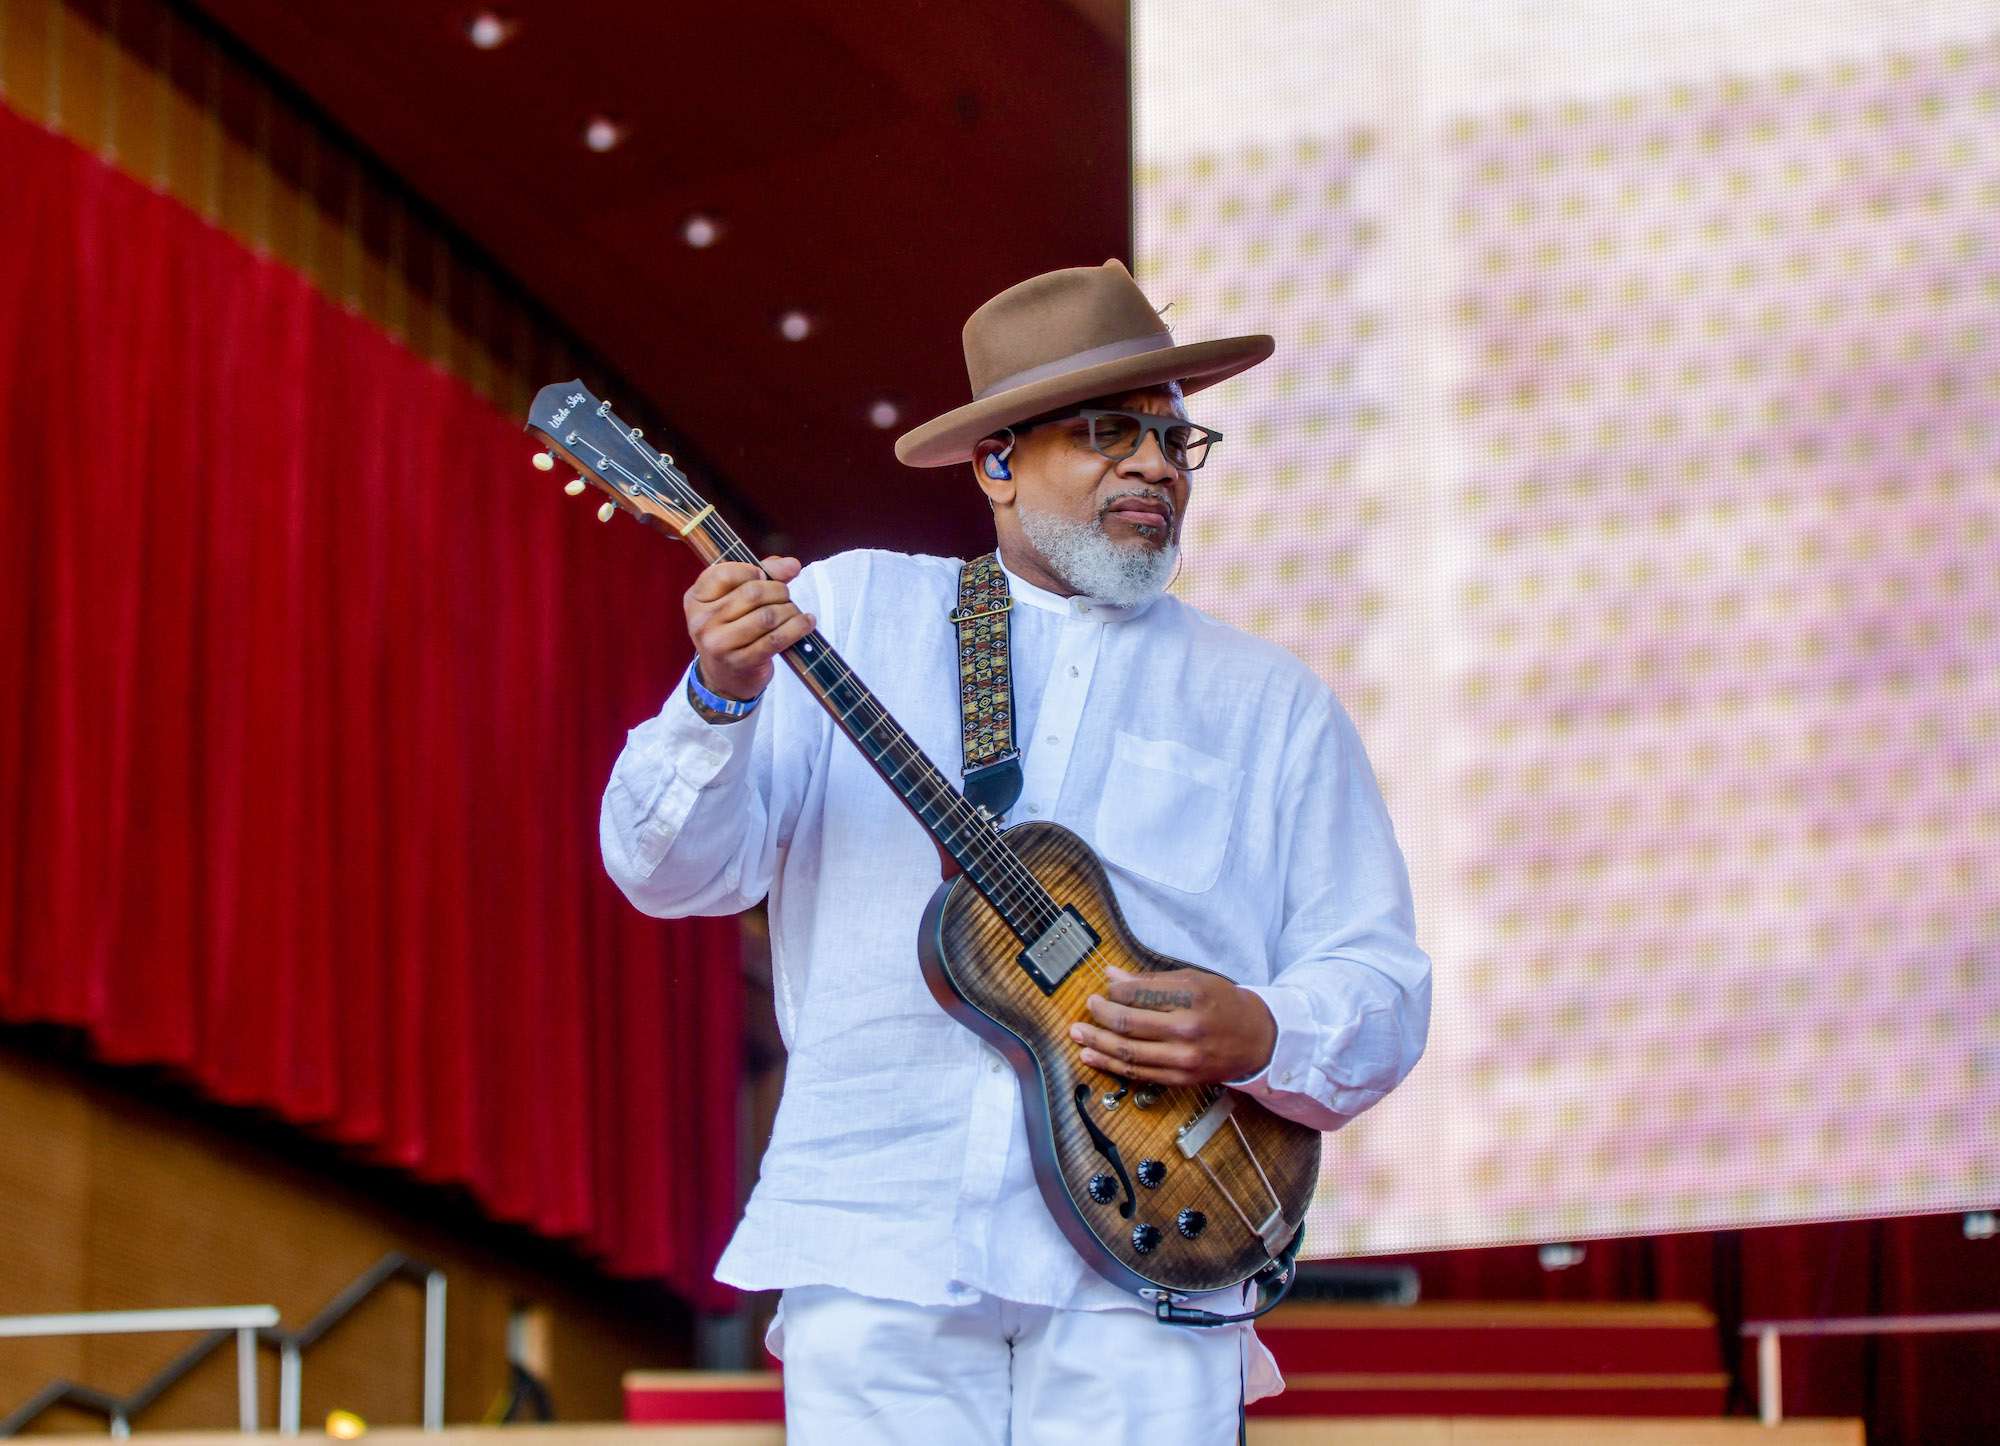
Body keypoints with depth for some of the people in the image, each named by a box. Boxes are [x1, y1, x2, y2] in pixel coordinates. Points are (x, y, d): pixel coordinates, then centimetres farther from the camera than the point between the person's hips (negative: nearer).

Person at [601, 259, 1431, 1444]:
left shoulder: (1270, 704, 13)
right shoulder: (853, 614, 11)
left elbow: (1384, 991, 10)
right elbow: (678, 868, 4)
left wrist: (1256, 1036, -11)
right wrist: (722, 700, -15)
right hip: (876, 1256, -1)